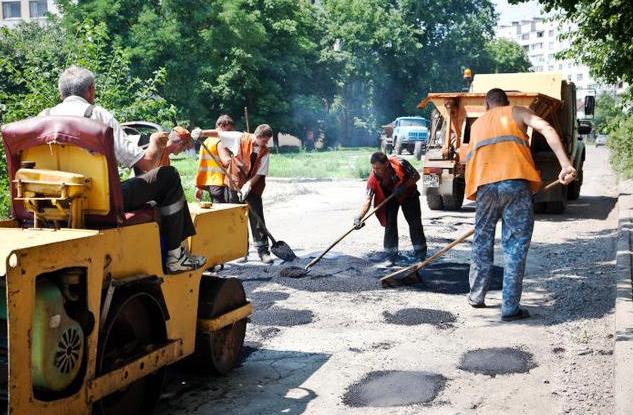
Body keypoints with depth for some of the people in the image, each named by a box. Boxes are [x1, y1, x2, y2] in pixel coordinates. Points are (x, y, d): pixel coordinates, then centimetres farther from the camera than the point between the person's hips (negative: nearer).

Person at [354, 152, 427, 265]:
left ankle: (421, 256, 12)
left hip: (408, 194, -1)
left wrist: (404, 187, -34)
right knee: (390, 225, -8)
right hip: (390, 198, 1)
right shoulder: (373, 178, -31)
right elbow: (368, 199, -33)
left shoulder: (400, 164, -36)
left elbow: (416, 176, -20)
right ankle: (391, 257, 0)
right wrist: (359, 217, -46)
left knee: (415, 223, 1)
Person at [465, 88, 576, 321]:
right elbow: (546, 129, 0)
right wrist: (565, 164, -9)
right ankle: (510, 308, 3)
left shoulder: (477, 124, 31)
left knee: (482, 242, 19)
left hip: (485, 184, 3)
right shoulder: (516, 112, 18)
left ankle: (477, 296, 29)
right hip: (516, 182, -3)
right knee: (516, 246, 2)